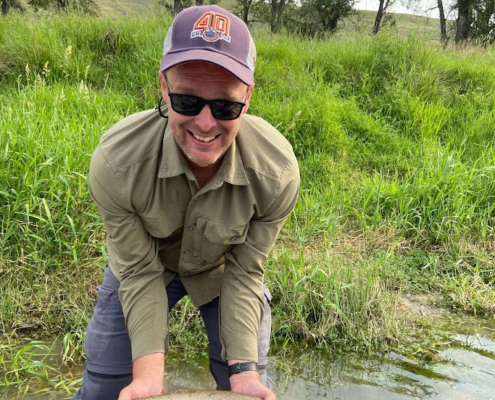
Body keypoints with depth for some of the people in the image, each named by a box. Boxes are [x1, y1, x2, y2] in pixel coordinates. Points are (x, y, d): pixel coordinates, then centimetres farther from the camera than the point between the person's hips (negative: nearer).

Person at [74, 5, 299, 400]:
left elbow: (244, 273, -20)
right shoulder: (115, 162, -34)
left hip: (223, 270, 1)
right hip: (147, 264, 0)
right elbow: (140, 272, -23)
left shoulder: (277, 172, -33)